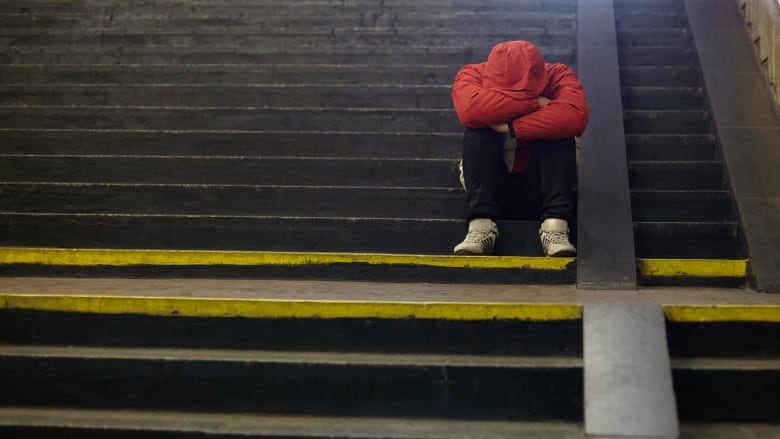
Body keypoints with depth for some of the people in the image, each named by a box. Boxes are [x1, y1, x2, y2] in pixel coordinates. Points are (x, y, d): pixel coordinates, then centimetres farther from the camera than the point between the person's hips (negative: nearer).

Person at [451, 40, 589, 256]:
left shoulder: (559, 76, -12)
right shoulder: (473, 75, -12)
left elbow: (576, 116, -34)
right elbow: (470, 109, -36)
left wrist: (511, 127, -34)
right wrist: (534, 102, -31)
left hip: (540, 190, 0)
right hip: (491, 188, 0)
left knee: (556, 129, -25)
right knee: (478, 128, -25)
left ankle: (555, 226, -35)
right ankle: (481, 225, -34)